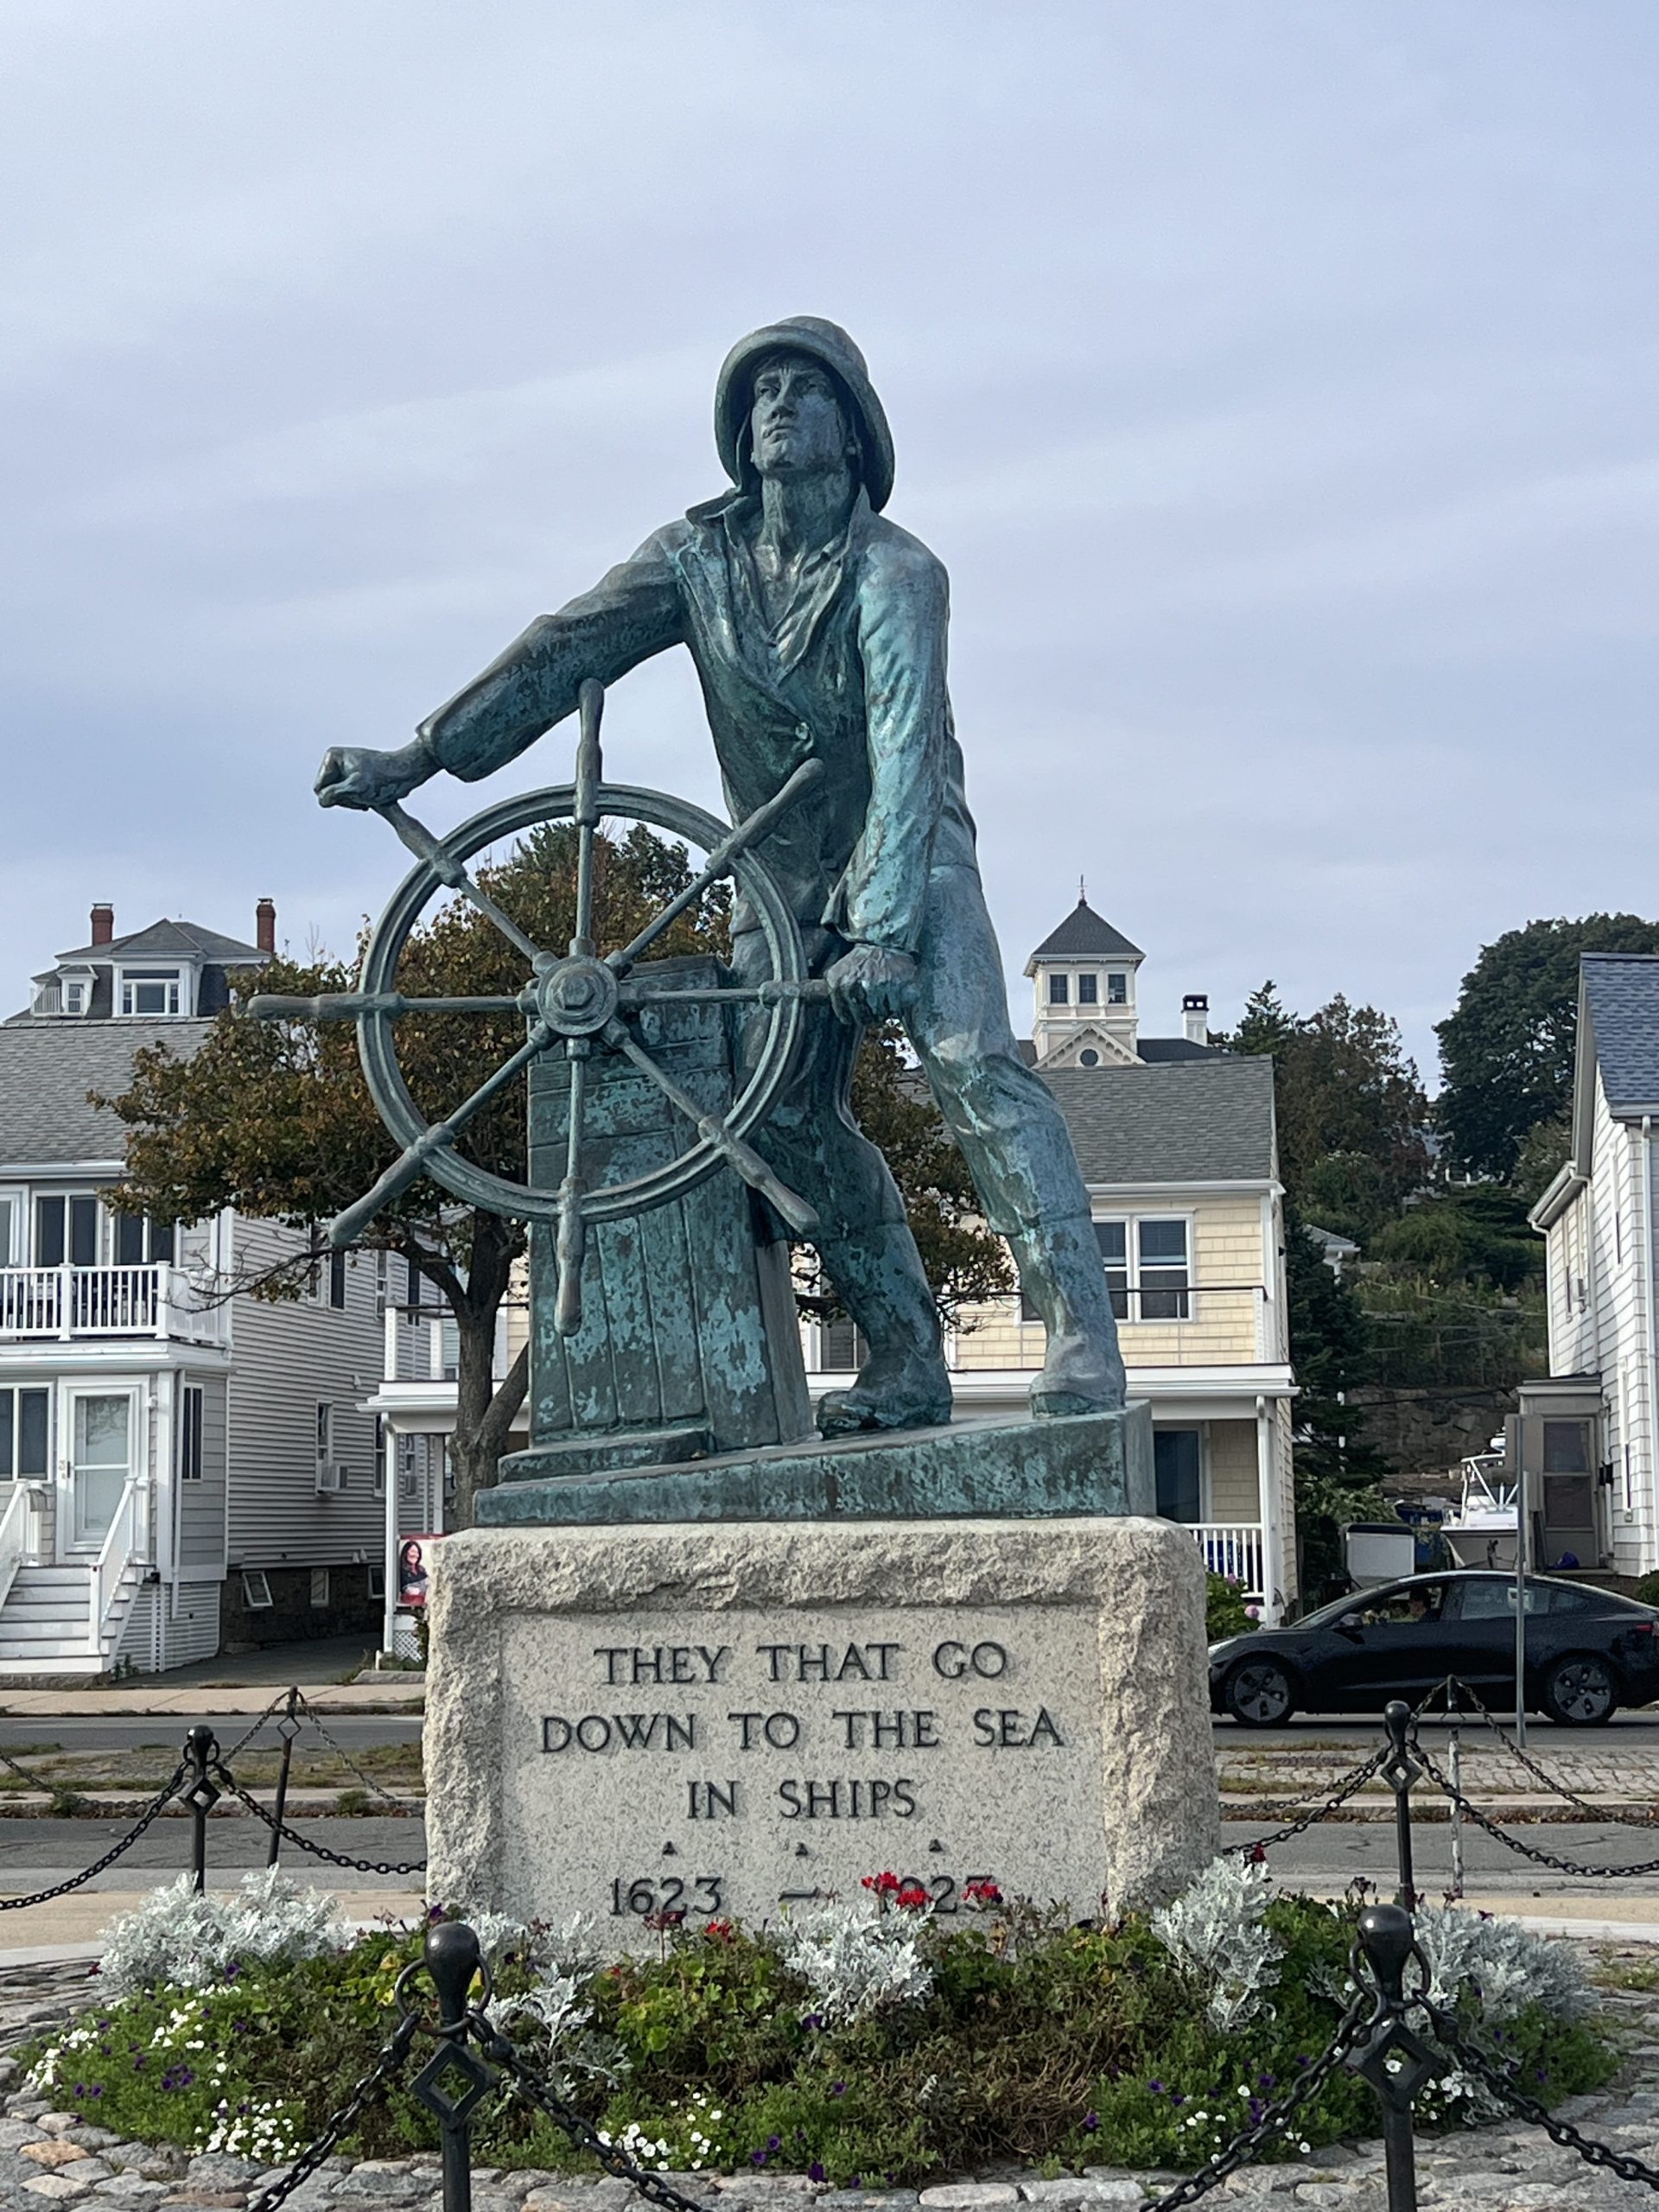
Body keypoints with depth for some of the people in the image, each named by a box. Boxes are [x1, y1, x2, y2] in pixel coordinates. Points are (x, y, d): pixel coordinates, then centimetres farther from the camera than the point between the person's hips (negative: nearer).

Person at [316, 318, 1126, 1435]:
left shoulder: (895, 571, -18)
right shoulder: (698, 556, -3)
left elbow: (905, 753, -27)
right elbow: (566, 650, -5)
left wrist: (883, 932, -36)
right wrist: (423, 755, -14)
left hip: (912, 857, -5)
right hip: (783, 878, 5)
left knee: (976, 1064, -24)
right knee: (784, 1113, -6)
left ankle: (1084, 1340, -28)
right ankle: (907, 1362, 0)